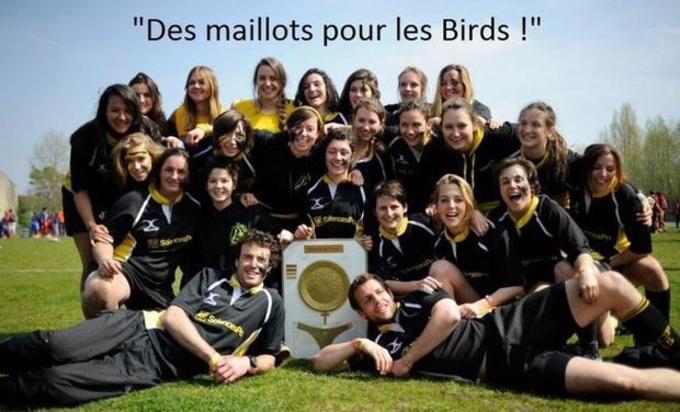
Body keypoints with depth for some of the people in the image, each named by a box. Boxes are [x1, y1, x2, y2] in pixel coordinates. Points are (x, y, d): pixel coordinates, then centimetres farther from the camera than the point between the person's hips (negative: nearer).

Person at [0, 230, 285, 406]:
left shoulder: (270, 303, 9)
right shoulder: (210, 277, 11)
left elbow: (268, 358, 14)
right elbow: (173, 317, 0)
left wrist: (246, 363, -10)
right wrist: (213, 358, -11)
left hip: (155, 366, -2)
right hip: (139, 327, 2)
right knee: (54, 347, -25)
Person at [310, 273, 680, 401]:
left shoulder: (416, 300, 13)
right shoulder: (379, 346, 5)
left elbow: (449, 313, -7)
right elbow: (318, 362, 1)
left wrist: (406, 360, -6)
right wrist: (358, 344, -15)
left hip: (506, 324, 5)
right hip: (509, 365, -4)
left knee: (611, 284, -10)